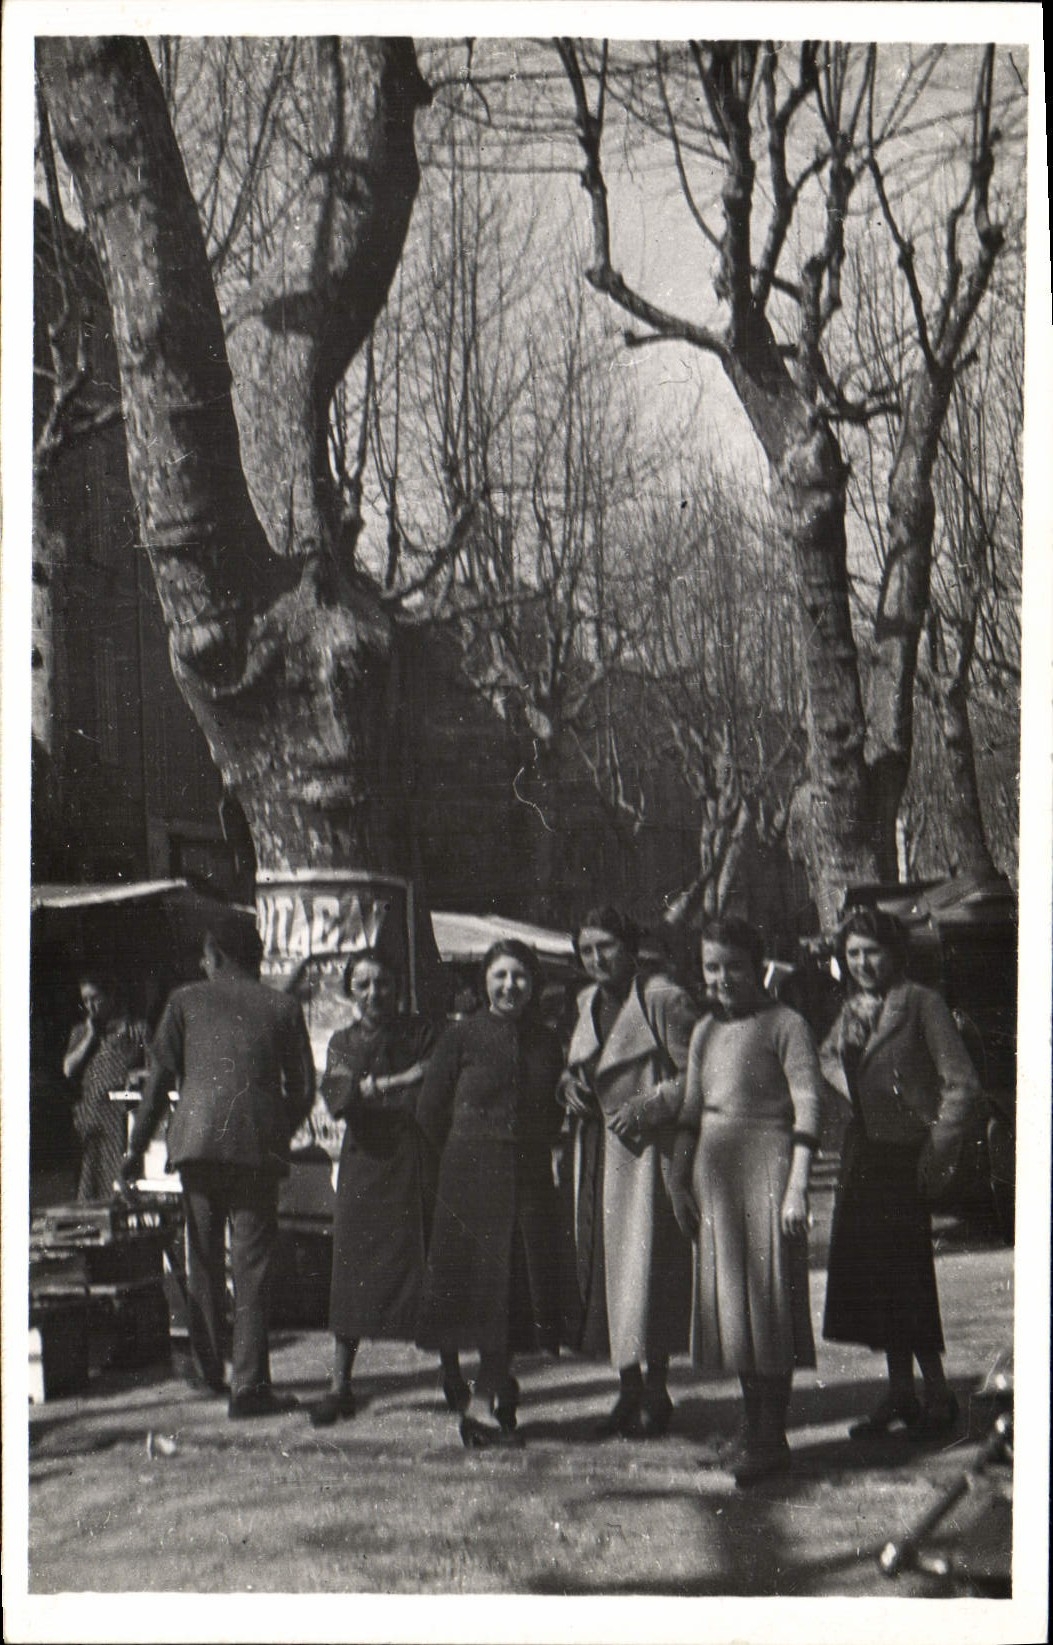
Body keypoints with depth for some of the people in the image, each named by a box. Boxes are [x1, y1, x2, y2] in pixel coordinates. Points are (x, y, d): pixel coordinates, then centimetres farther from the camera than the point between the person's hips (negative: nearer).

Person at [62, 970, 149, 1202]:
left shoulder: (137, 1029, 7)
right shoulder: (81, 1032, 19)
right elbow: (69, 1069, 7)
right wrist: (90, 1037, 3)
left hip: (123, 1114, -3)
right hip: (89, 1118, 3)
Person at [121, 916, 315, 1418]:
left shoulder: (186, 1001, 9)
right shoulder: (282, 1008, 9)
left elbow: (159, 1076, 6)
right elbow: (302, 1088, 8)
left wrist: (137, 1145, 10)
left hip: (196, 1141, 1)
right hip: (257, 1146, -1)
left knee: (202, 1259, 16)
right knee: (251, 1264, 0)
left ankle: (208, 1368, 23)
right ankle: (249, 1385, -5)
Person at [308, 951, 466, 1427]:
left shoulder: (422, 1034, 7)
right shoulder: (343, 1042, 13)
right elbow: (337, 1097, -7)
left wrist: (369, 1092, -9)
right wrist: (397, 1082, -16)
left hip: (417, 1162, -1)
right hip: (364, 1164, 1)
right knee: (353, 1270, -4)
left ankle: (451, 1375, 12)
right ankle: (340, 1384, -1)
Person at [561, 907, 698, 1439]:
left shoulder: (663, 1000, -10)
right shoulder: (587, 1002, 14)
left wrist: (645, 1109, -18)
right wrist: (569, 1085, 6)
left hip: (646, 1152, -7)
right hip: (596, 1153, 8)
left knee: (646, 1267, -6)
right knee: (602, 1267, 7)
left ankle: (656, 1390, 5)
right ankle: (628, 1389, 15)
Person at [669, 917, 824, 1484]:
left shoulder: (785, 1024, -5)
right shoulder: (705, 1031, 14)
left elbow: (808, 1106, -10)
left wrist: (797, 1187, -16)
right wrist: (679, 1181, 12)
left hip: (766, 1164, -6)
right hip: (714, 1171, 6)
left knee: (768, 1298, -4)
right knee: (728, 1297, 9)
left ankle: (772, 1436, 0)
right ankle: (752, 1421, 20)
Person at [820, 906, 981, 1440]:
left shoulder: (921, 1004, -9)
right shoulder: (852, 1011, 11)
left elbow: (962, 1084, -11)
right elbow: (827, 1057, 32)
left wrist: (939, 1149, -14)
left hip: (904, 1155, -7)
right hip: (862, 1152, 7)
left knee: (905, 1273, -7)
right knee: (865, 1271, 7)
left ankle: (937, 1395, 4)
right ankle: (899, 1392, 17)